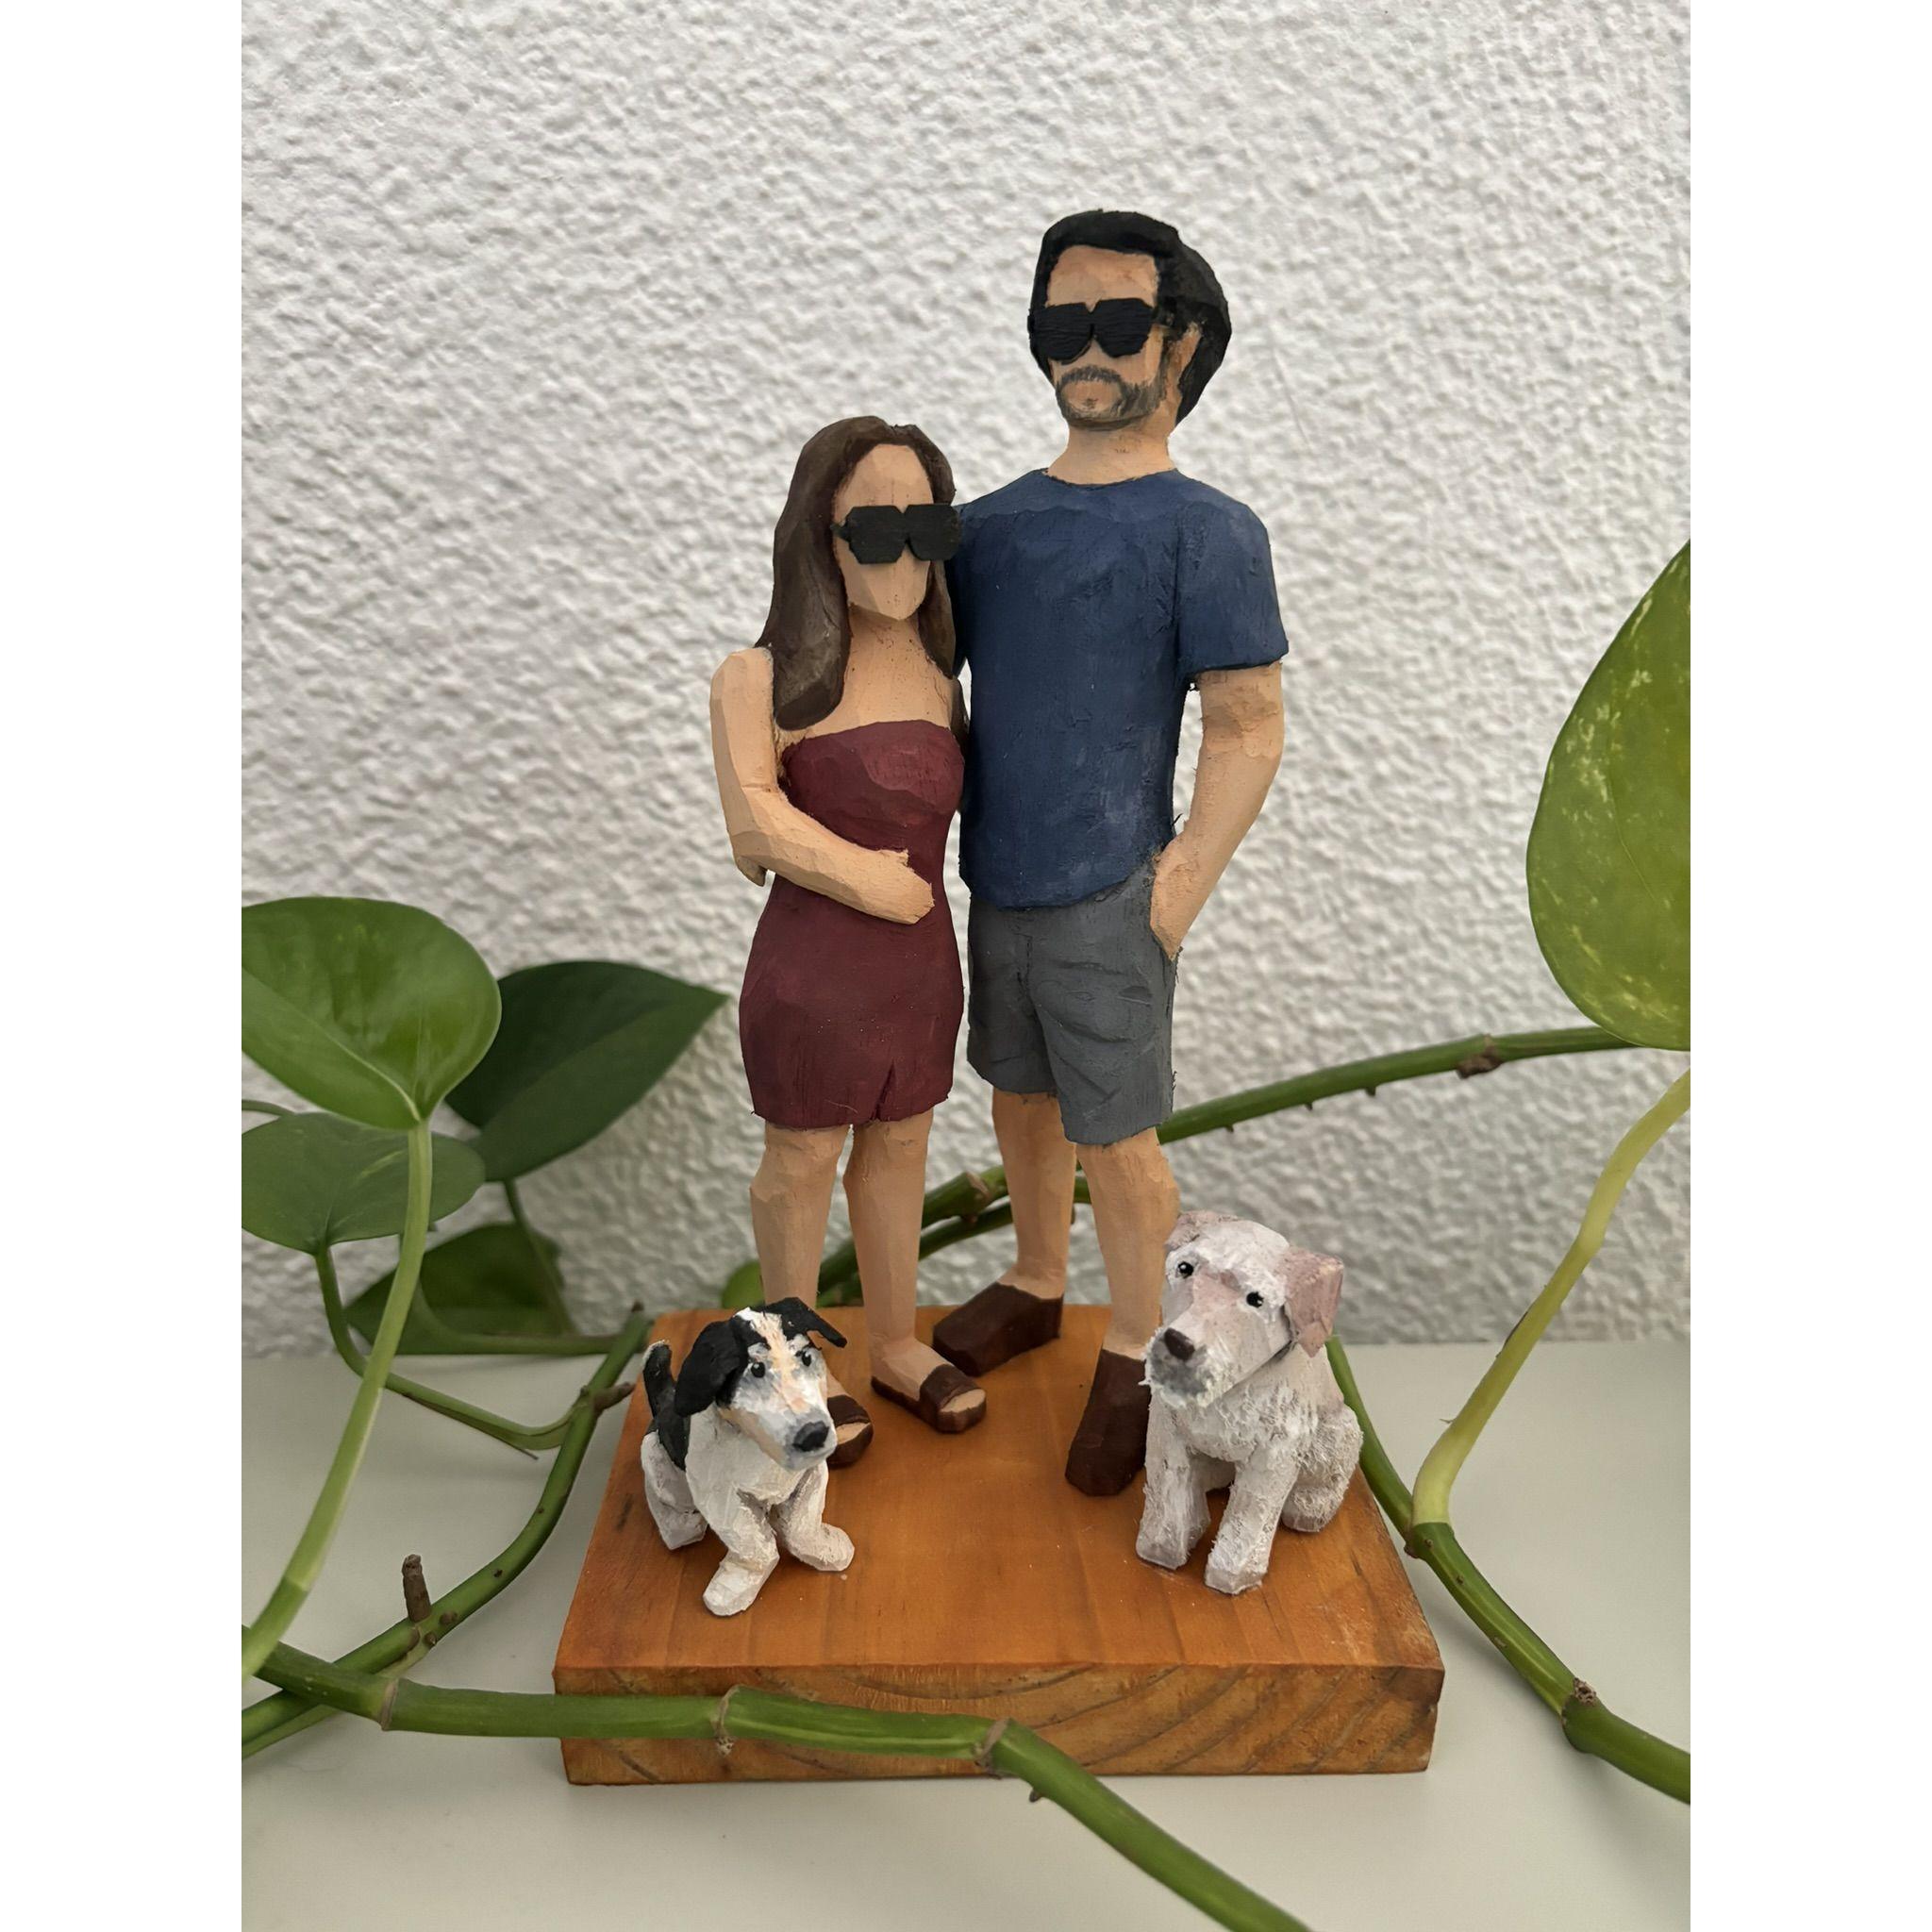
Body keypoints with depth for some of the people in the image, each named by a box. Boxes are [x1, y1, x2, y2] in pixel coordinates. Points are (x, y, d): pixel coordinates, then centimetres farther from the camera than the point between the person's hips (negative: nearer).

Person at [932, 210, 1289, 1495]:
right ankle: (1034, 1291, 42)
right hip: (997, 888, 6)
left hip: (1107, 903, -6)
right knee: (1021, 1100, 20)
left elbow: (1247, 728, -10)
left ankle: (1135, 1361, 25)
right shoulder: (994, 523, 8)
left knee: (1116, 1142, 4)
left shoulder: (1207, 532, -8)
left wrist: (1176, 897, -16)